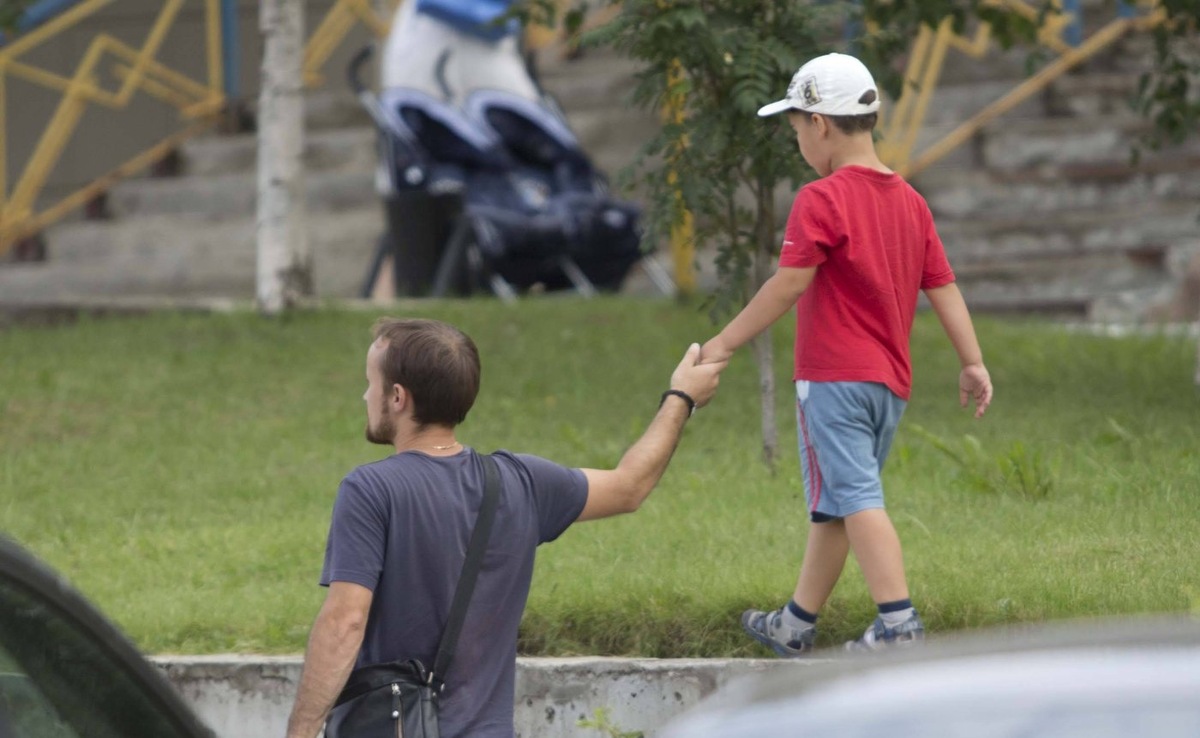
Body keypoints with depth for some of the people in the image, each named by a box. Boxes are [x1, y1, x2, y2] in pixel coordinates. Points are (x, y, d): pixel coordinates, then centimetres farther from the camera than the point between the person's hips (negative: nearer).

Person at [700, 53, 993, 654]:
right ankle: (796, 625, 25)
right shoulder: (909, 201, 12)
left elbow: (787, 285, -16)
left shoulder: (821, 200, -11)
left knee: (855, 497, -12)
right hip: (890, 382, 8)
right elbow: (942, 285, 9)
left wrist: (724, 343, -12)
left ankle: (899, 621, -24)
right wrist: (973, 363, 9)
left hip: (834, 378, -8)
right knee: (832, 504, 16)